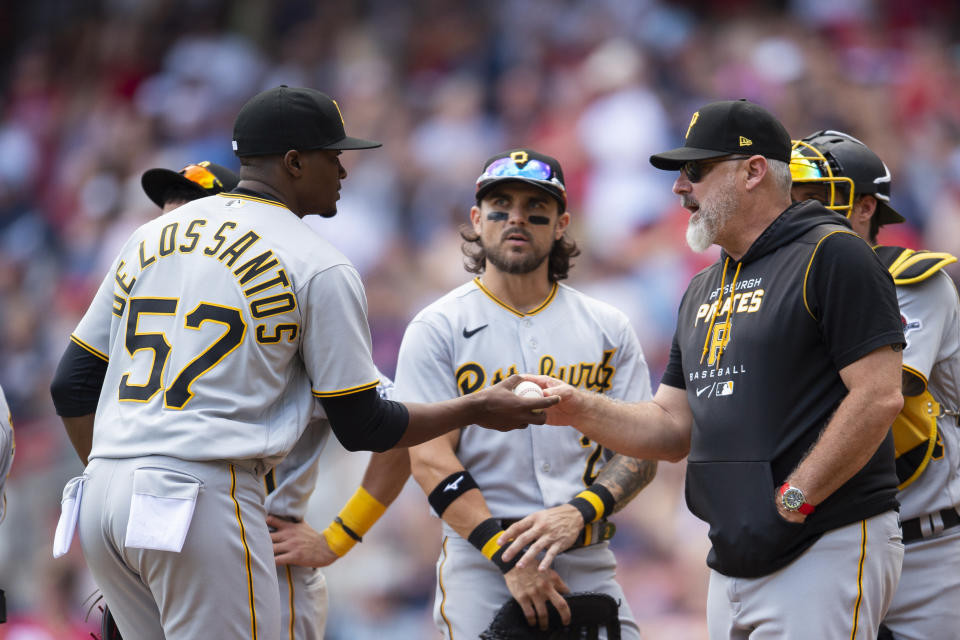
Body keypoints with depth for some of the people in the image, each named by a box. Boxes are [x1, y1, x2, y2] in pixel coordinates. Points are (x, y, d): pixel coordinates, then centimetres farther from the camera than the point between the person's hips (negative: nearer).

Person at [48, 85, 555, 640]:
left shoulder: (149, 237, 16)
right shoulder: (319, 266, -2)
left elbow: (72, 387, 17)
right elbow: (361, 425, 1)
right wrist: (477, 409, 14)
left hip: (101, 496, 7)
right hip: (205, 501, -7)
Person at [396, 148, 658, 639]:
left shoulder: (608, 328, 12)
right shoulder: (437, 329, 3)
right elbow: (430, 458, -6)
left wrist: (580, 511, -12)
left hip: (589, 562, 3)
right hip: (480, 565, -2)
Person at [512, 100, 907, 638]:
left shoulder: (832, 256, -7)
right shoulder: (703, 291, 21)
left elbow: (879, 397, -16)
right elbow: (675, 428, 19)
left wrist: (792, 501, -17)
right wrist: (581, 410, 1)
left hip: (829, 548, -8)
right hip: (733, 563, 8)